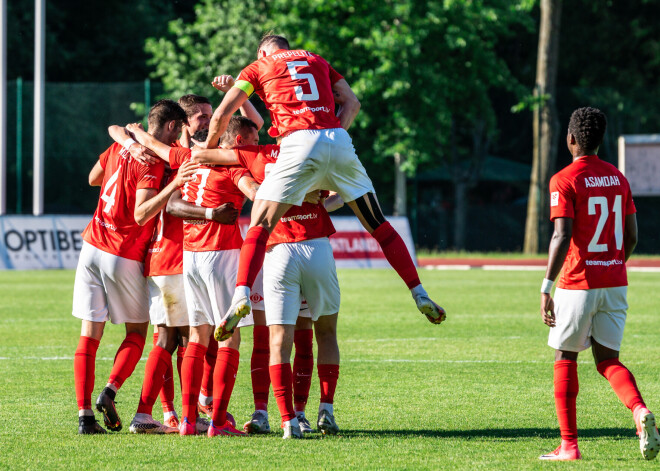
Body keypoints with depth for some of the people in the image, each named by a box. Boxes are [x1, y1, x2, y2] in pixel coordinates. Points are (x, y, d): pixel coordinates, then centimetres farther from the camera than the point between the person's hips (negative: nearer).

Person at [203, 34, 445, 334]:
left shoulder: (258, 67, 18)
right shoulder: (316, 60, 29)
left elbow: (222, 114, 12)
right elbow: (351, 103, 19)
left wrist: (210, 149, 27)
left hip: (299, 144, -3)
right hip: (339, 140, 3)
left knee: (260, 225, -2)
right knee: (377, 224, 15)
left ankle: (242, 295, -25)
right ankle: (419, 294, 13)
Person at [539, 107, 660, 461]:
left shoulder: (564, 181, -9)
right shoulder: (617, 178, 9)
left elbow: (562, 237, -18)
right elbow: (631, 236, 11)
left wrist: (546, 288, -18)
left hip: (577, 284, -5)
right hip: (615, 283, 5)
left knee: (565, 360, 8)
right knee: (608, 360, 10)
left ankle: (569, 445, 7)